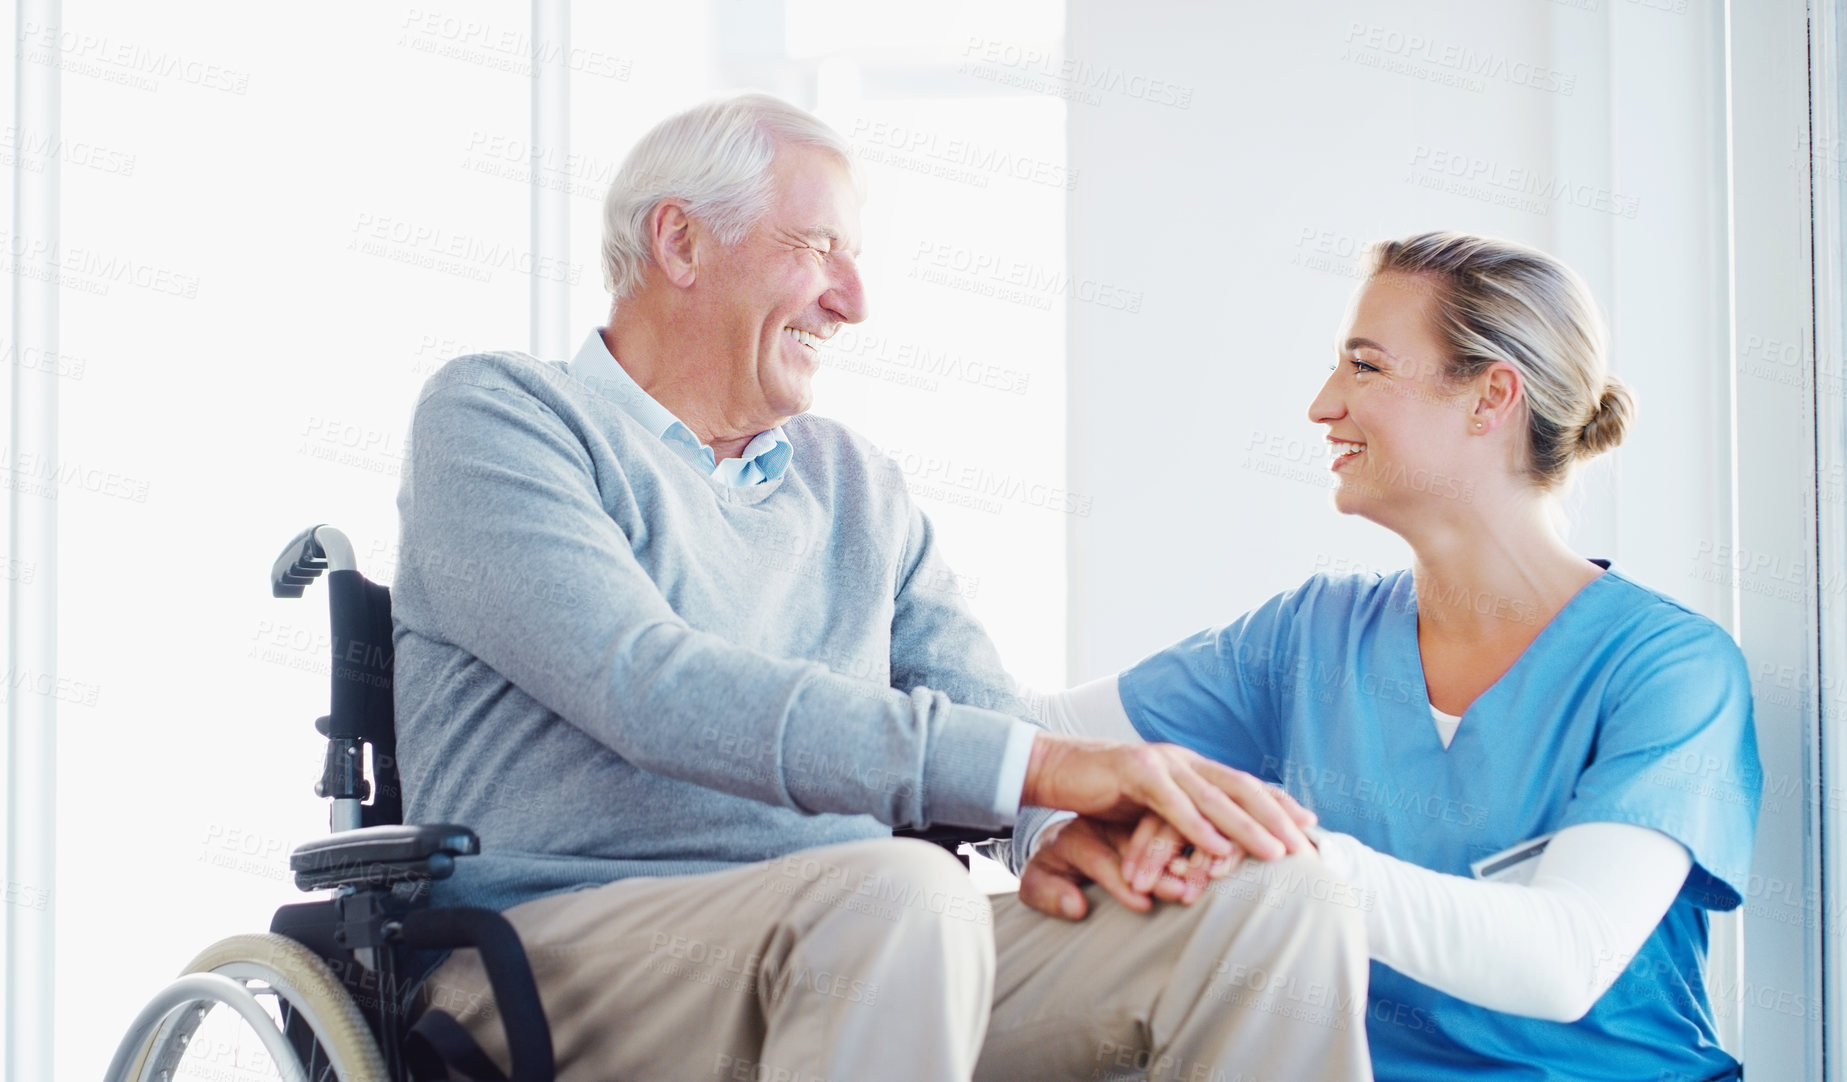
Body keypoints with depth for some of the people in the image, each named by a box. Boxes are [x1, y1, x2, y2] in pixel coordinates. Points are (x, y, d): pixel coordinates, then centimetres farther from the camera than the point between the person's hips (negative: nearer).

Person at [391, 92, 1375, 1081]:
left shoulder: (860, 489, 24)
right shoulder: (493, 415, 2)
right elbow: (650, 687, -15)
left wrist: (1074, 824, -11)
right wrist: (1035, 766, -23)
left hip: (855, 953, 6)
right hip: (571, 941, -5)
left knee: (1277, 904, -17)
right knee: (898, 894, -38)